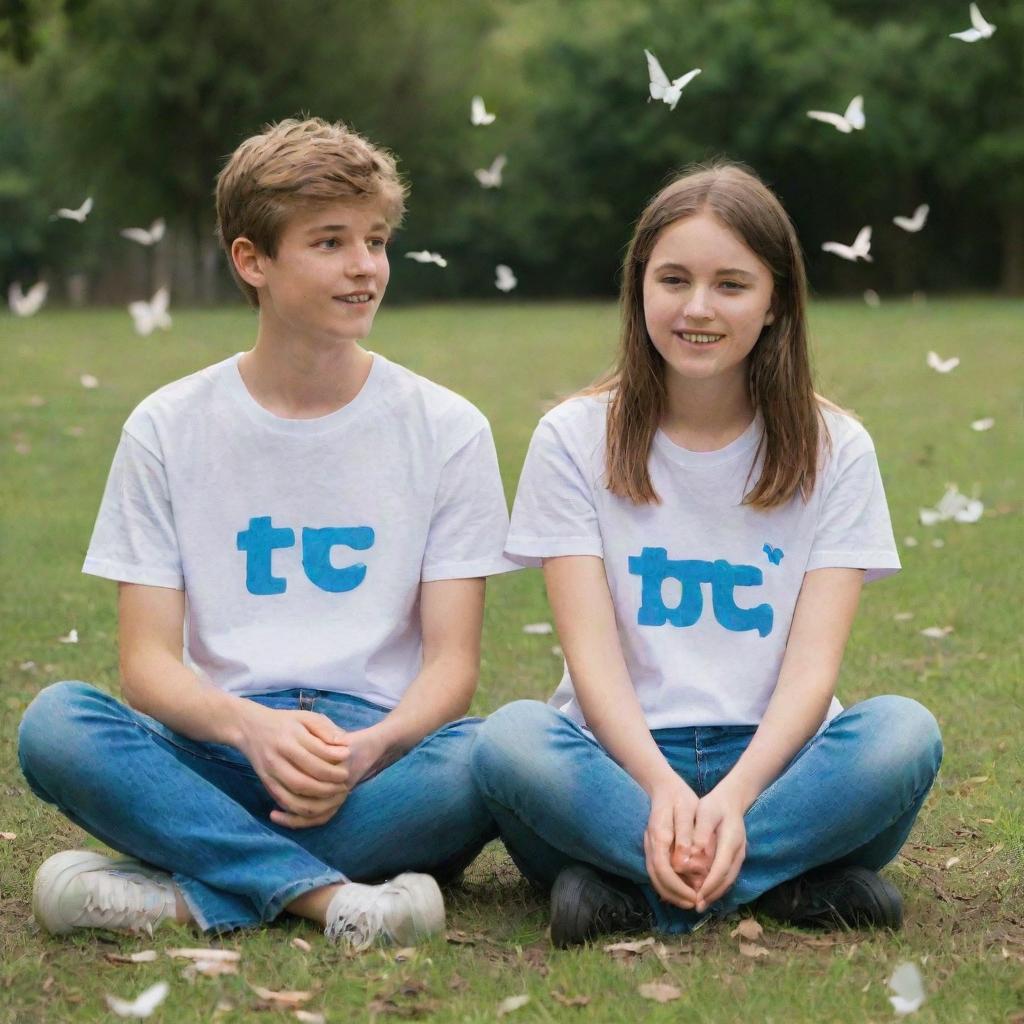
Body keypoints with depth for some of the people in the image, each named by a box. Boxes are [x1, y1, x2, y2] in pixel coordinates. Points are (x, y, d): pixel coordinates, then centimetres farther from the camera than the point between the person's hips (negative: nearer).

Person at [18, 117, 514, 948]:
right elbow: (147, 661, 1)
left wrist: (369, 748, -21)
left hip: (380, 761, 0)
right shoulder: (168, 429, 7)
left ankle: (186, 890, -29)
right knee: (54, 723, -28)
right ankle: (328, 894, -33)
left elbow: (451, 661, 1)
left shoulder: (446, 430, 6)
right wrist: (251, 725, -22)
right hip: (219, 756, 0)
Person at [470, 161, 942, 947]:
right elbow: (593, 655, -6)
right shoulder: (575, 439, 4)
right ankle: (796, 879, -29)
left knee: (904, 733, -29)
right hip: (623, 761, -1)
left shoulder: (834, 450, 5)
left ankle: (629, 884, -27)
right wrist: (663, 787, -26)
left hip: (772, 760, 1)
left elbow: (812, 666, -5)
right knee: (509, 739, -32)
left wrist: (733, 797, -25)